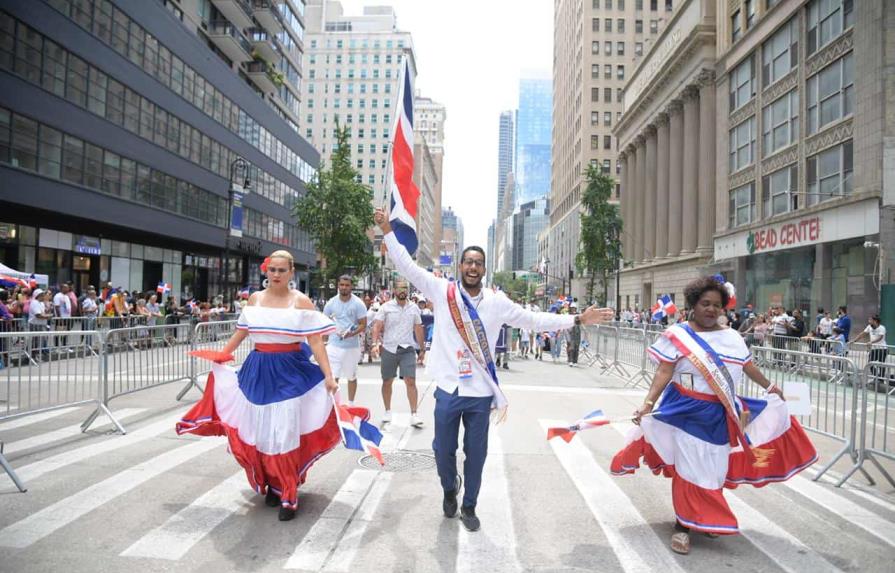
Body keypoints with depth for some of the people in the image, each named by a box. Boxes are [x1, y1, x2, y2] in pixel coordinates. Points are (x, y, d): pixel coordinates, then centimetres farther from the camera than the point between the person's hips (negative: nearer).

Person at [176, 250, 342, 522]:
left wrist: (328, 376, -15)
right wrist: (219, 356, 23)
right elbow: (241, 332, 19)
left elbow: (315, 341, -9)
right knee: (261, 432, 7)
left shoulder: (301, 301, -4)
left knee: (285, 433, -6)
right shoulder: (255, 298, 7)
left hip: (289, 371, -4)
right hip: (258, 370, 4)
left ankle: (288, 496, 7)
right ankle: (271, 485, 26)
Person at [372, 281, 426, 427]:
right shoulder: (386, 307, -1)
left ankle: (414, 415, -2)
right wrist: (375, 343, -22)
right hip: (388, 349, 0)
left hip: (408, 349, 0)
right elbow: (377, 326, -6)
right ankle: (387, 412, 27)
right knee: (387, 382, 10)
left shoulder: (414, 308, 5)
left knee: (411, 382, -7)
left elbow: (418, 330, 12)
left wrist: (422, 349, 13)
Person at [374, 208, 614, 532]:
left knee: (476, 453, 12)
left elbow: (534, 320, 5)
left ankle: (469, 507, 34)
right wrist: (387, 231, -9)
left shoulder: (496, 302, 0)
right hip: (447, 390, -1)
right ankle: (449, 490, 45)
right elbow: (407, 267, -4)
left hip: (480, 393, 1)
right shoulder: (442, 291, -3)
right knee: (443, 449, 14)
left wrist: (578, 320, 3)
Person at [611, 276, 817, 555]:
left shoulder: (731, 337, 5)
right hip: (687, 411, -4)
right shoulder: (677, 334, -9)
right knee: (689, 467, 1)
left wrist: (769, 386, 29)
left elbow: (747, 365, 19)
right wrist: (648, 403, -25)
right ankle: (682, 524, 15)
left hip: (721, 414, 5)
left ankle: (706, 519, 35)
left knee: (714, 468, 14)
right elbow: (664, 372, -15)